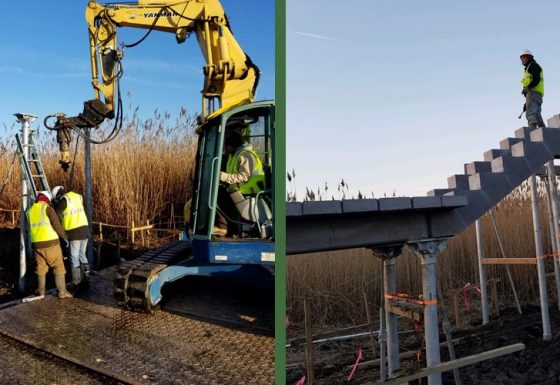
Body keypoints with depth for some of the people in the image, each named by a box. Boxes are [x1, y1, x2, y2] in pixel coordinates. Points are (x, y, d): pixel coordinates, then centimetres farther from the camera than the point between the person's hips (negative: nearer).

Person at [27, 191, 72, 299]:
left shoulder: (29, 211, 14)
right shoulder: (47, 208, -4)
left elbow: (32, 227, 18)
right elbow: (56, 224, -12)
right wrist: (64, 237, -2)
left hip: (37, 243, 5)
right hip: (50, 242, -5)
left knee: (41, 267, 19)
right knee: (58, 267, 2)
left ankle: (41, 290, 29)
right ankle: (62, 291, 1)